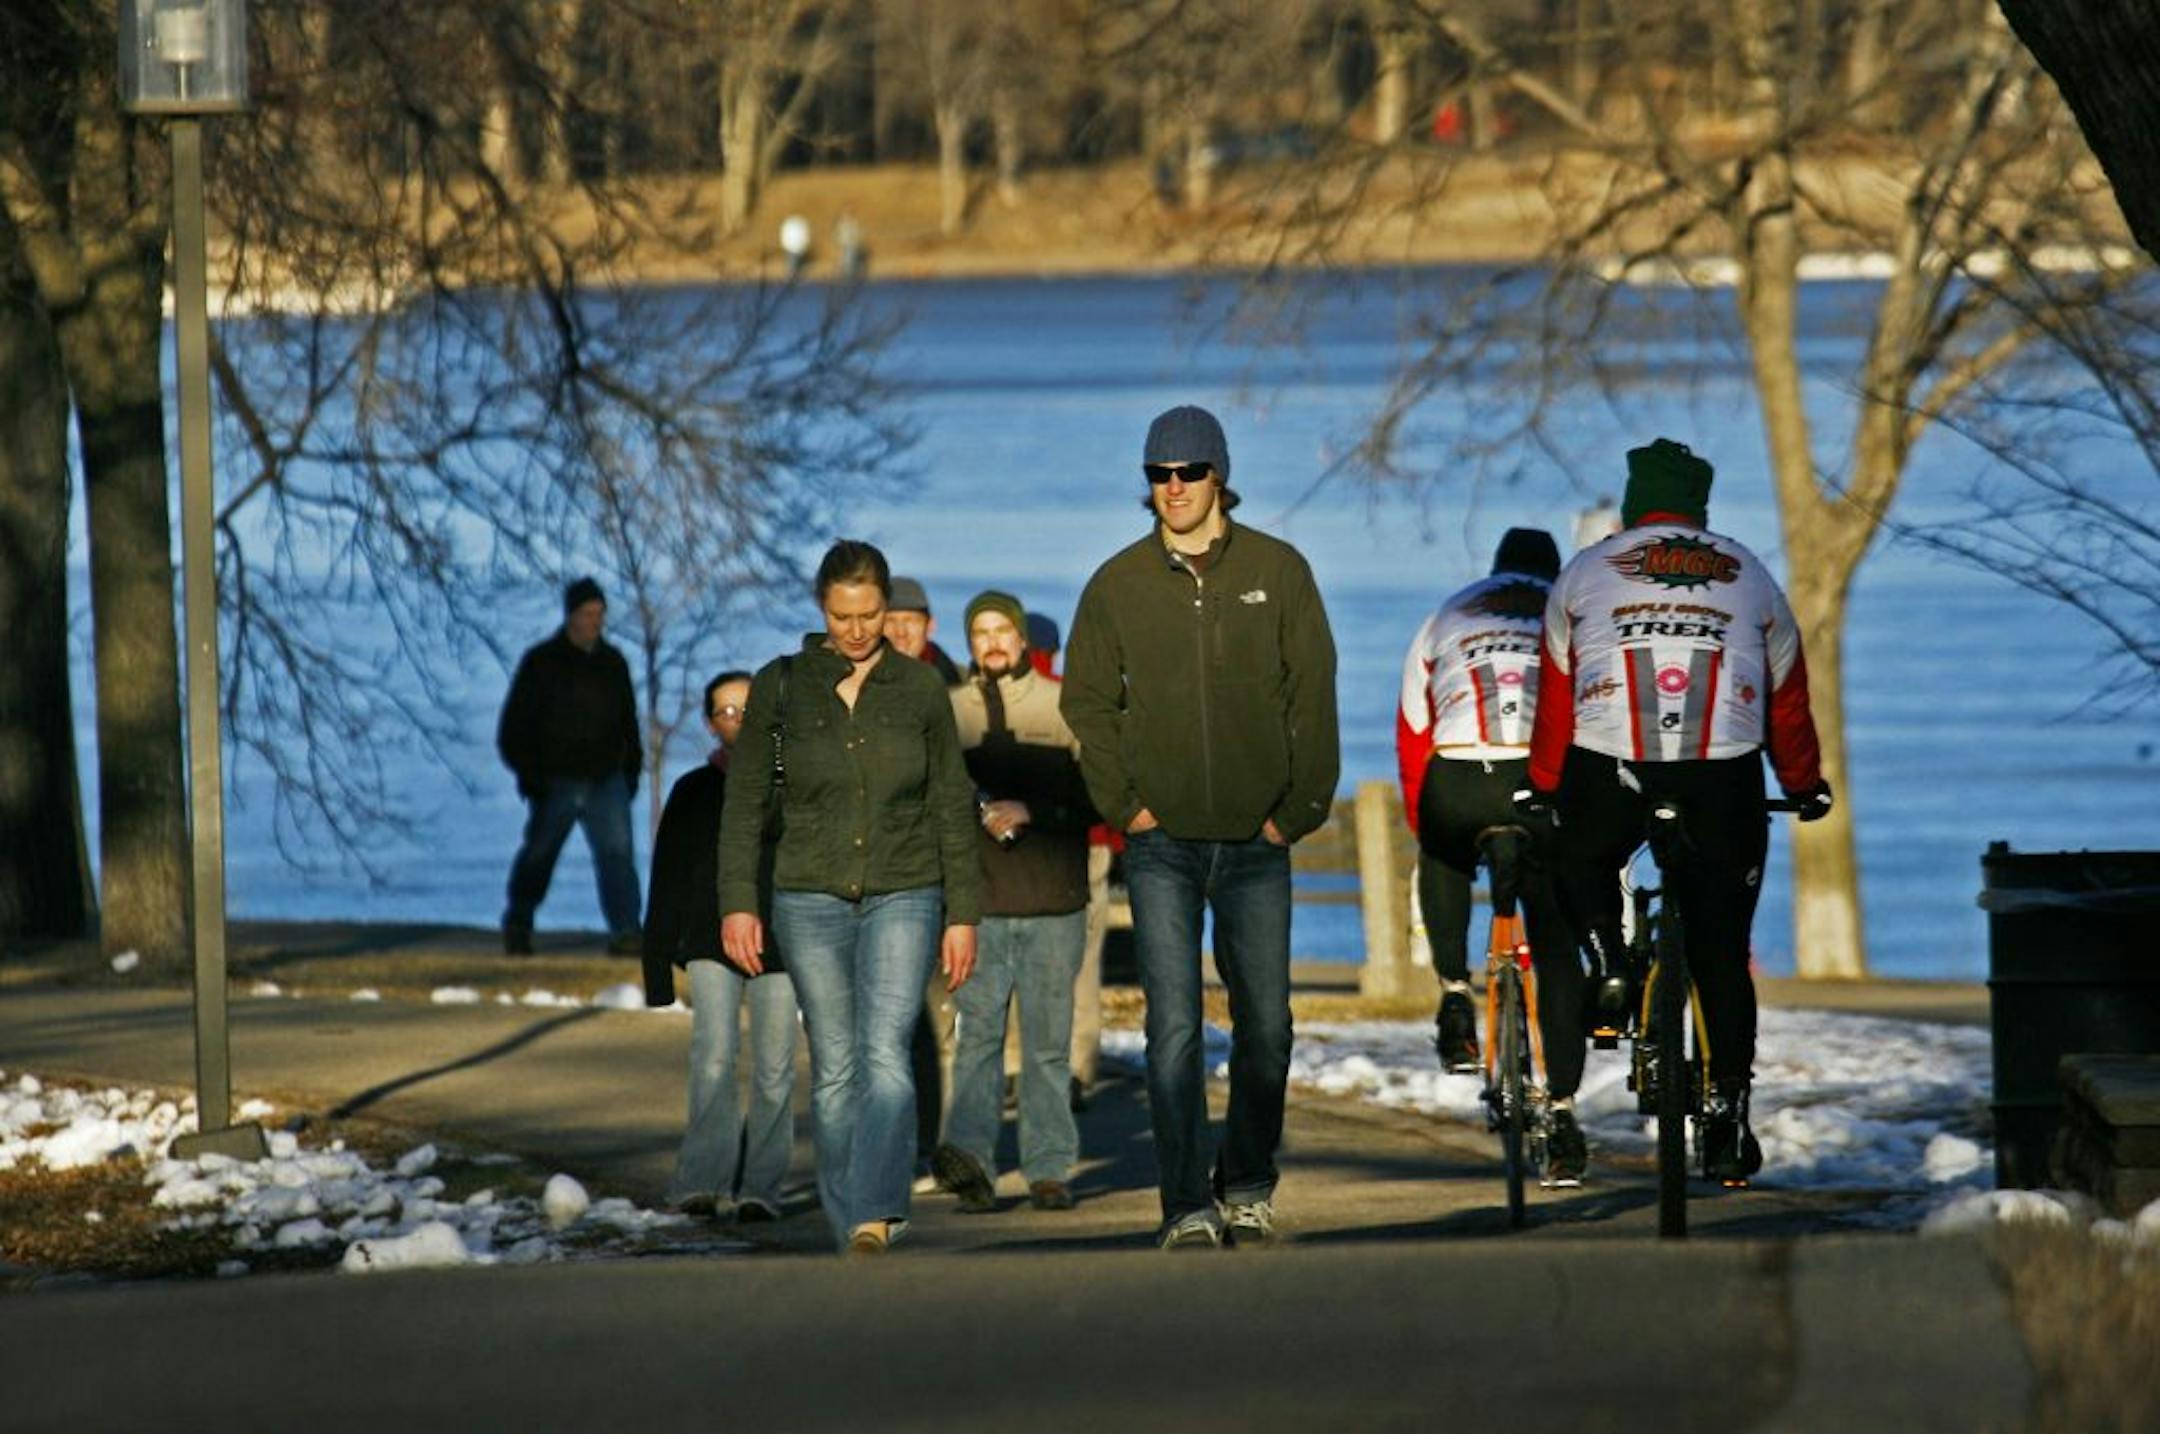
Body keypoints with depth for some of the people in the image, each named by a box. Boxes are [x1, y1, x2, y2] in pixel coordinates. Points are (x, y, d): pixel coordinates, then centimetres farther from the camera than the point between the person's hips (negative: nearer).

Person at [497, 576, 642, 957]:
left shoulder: (613, 663, 10)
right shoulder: (541, 663, -3)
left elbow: (628, 722, 20)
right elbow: (514, 726, -3)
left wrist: (632, 769, 13)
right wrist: (529, 775, -11)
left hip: (606, 780, 2)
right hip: (556, 782, -2)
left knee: (617, 851, -13)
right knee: (539, 854, 10)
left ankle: (625, 934, -19)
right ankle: (518, 926, 30)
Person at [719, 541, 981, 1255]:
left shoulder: (919, 689, 3)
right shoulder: (780, 687, 2)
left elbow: (954, 807, 7)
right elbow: (745, 802, 5)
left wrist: (963, 914, 4)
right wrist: (737, 902, -4)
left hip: (904, 897, -1)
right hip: (811, 901, 1)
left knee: (885, 1053, -17)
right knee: (834, 1067, 4)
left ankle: (876, 1214, -28)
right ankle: (849, 1227, 10)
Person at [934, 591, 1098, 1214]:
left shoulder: (1065, 708, 5)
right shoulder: (949, 712, 9)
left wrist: (1031, 810, -13)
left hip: (1053, 904, 0)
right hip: (976, 902, 0)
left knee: (1049, 1042, 4)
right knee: (977, 1034, -10)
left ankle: (1049, 1168, 8)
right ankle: (971, 1159, -19)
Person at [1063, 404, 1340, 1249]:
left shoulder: (1277, 572, 3)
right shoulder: (1118, 584, 5)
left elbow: (1311, 696, 4)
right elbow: (1088, 701, 10)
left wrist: (1298, 809, -2)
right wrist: (1122, 802, -1)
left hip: (1256, 840, 0)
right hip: (1162, 843, 0)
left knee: (1265, 1024, 4)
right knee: (1173, 1027, -8)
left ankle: (1247, 1186, 20)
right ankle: (1188, 1205, -8)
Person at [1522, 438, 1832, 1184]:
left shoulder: (1586, 572, 15)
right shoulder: (1749, 576, 18)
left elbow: (1556, 695, 17)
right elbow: (1787, 696, 23)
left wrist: (1543, 787, 28)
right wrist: (1806, 786, 36)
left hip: (1609, 768, -1)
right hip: (1723, 777, 1)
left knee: (1581, 864, 30)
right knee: (1721, 951, 7)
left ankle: (1611, 968, 4)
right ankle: (1728, 1108, 3)